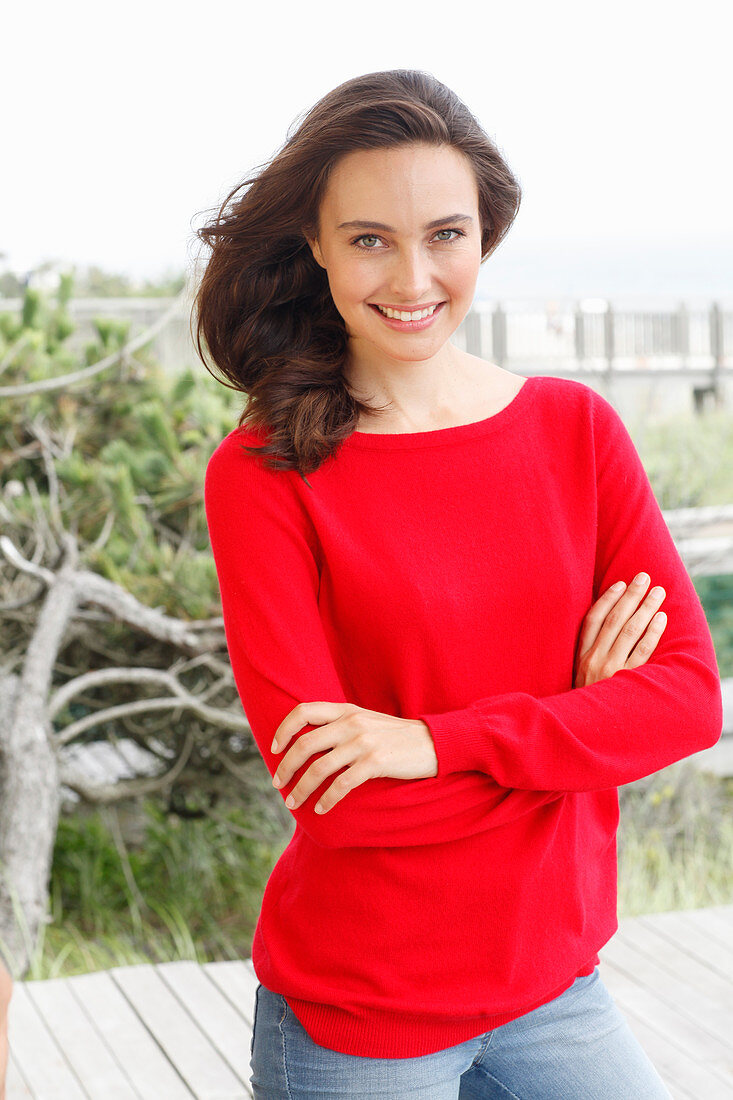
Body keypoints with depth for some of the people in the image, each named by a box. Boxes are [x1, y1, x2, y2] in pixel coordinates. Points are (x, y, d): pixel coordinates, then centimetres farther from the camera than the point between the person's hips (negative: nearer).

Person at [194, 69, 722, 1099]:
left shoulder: (577, 427, -1)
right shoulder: (263, 473, -12)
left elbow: (692, 693, -8)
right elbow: (332, 795, -18)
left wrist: (439, 740, -20)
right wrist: (574, 719, -12)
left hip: (553, 984, 3)